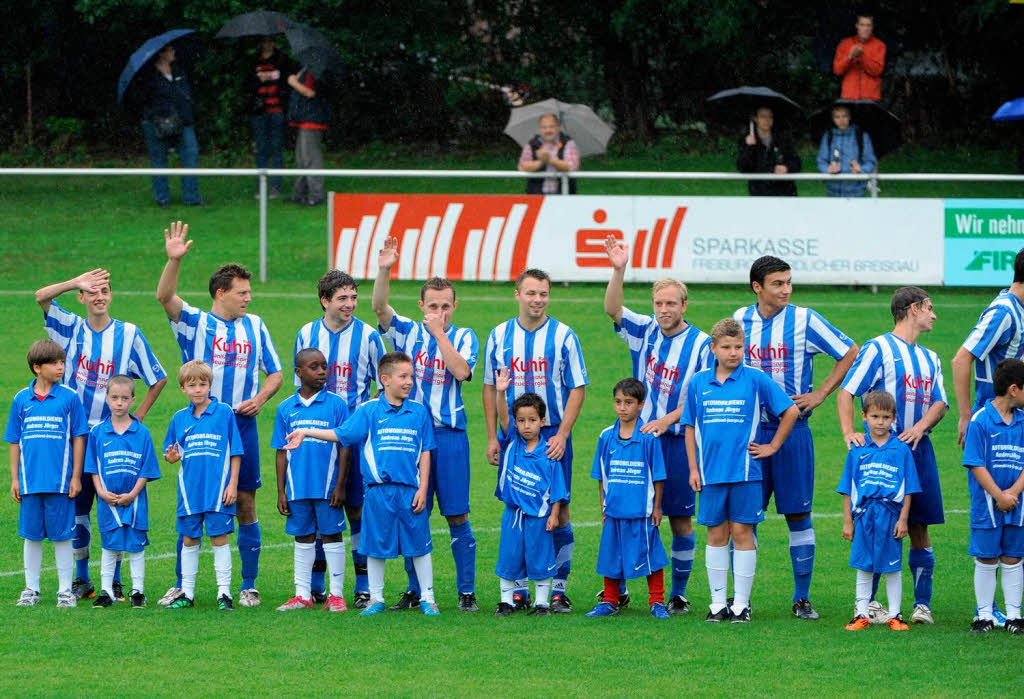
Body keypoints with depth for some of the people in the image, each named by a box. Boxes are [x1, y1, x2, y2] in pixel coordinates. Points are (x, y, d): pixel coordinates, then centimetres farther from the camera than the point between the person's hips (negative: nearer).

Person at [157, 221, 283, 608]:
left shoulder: (255, 326, 11)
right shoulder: (195, 322, 1)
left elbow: (275, 373, 16)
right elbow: (165, 297, -16)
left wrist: (260, 398, -4)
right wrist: (174, 260, -31)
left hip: (242, 424, 2)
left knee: (245, 504, 2)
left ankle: (248, 587, 9)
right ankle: (181, 585, 6)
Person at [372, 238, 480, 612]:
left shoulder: (464, 337, 4)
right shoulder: (408, 332, 7)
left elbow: (461, 371, -14)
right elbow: (379, 307, -8)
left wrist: (439, 333, -13)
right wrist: (384, 271, -22)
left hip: (450, 433, -1)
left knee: (457, 515, 0)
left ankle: (467, 591, 5)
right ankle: (415, 590, 13)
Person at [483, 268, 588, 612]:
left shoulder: (563, 336, -1)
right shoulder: (499, 336, 6)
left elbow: (577, 389, -1)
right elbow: (490, 389, 11)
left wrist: (561, 435, -12)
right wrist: (492, 438, 4)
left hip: (553, 435, -2)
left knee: (558, 510, -3)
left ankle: (558, 588, 3)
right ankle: (518, 589, 9)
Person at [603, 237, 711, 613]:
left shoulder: (701, 344, -5)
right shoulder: (645, 331, 5)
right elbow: (612, 309, -8)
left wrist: (666, 421, -18)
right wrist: (618, 271, -23)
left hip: (678, 439, -3)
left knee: (681, 520, 3)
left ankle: (678, 594, 13)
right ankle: (618, 590, 11)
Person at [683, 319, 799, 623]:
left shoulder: (756, 379, -2)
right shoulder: (699, 382, 6)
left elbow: (791, 411, 4)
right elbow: (690, 427, 11)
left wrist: (773, 446, 4)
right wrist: (693, 468, 6)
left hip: (744, 470, -2)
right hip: (711, 472, 2)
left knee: (742, 532, 0)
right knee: (716, 535, 6)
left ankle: (741, 603, 5)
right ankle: (718, 602, 12)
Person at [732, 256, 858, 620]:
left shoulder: (804, 320, -4)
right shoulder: (741, 319, 6)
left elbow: (850, 354, 2)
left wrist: (820, 394, -3)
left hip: (792, 429, -2)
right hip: (751, 429, 2)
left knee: (798, 514, 0)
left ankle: (802, 598, 6)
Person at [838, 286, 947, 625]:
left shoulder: (930, 359, 19)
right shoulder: (878, 349, -1)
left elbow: (939, 403, 10)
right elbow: (846, 391, -6)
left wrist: (920, 427, -11)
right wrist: (849, 432, -21)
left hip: (918, 447, 5)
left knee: (919, 529, 4)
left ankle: (922, 604, 7)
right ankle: (868, 601, 1)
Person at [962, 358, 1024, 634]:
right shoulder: (980, 421, -10)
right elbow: (976, 465, -11)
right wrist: (999, 496, -14)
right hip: (987, 505, -4)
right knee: (986, 561, 3)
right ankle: (984, 615, 13)